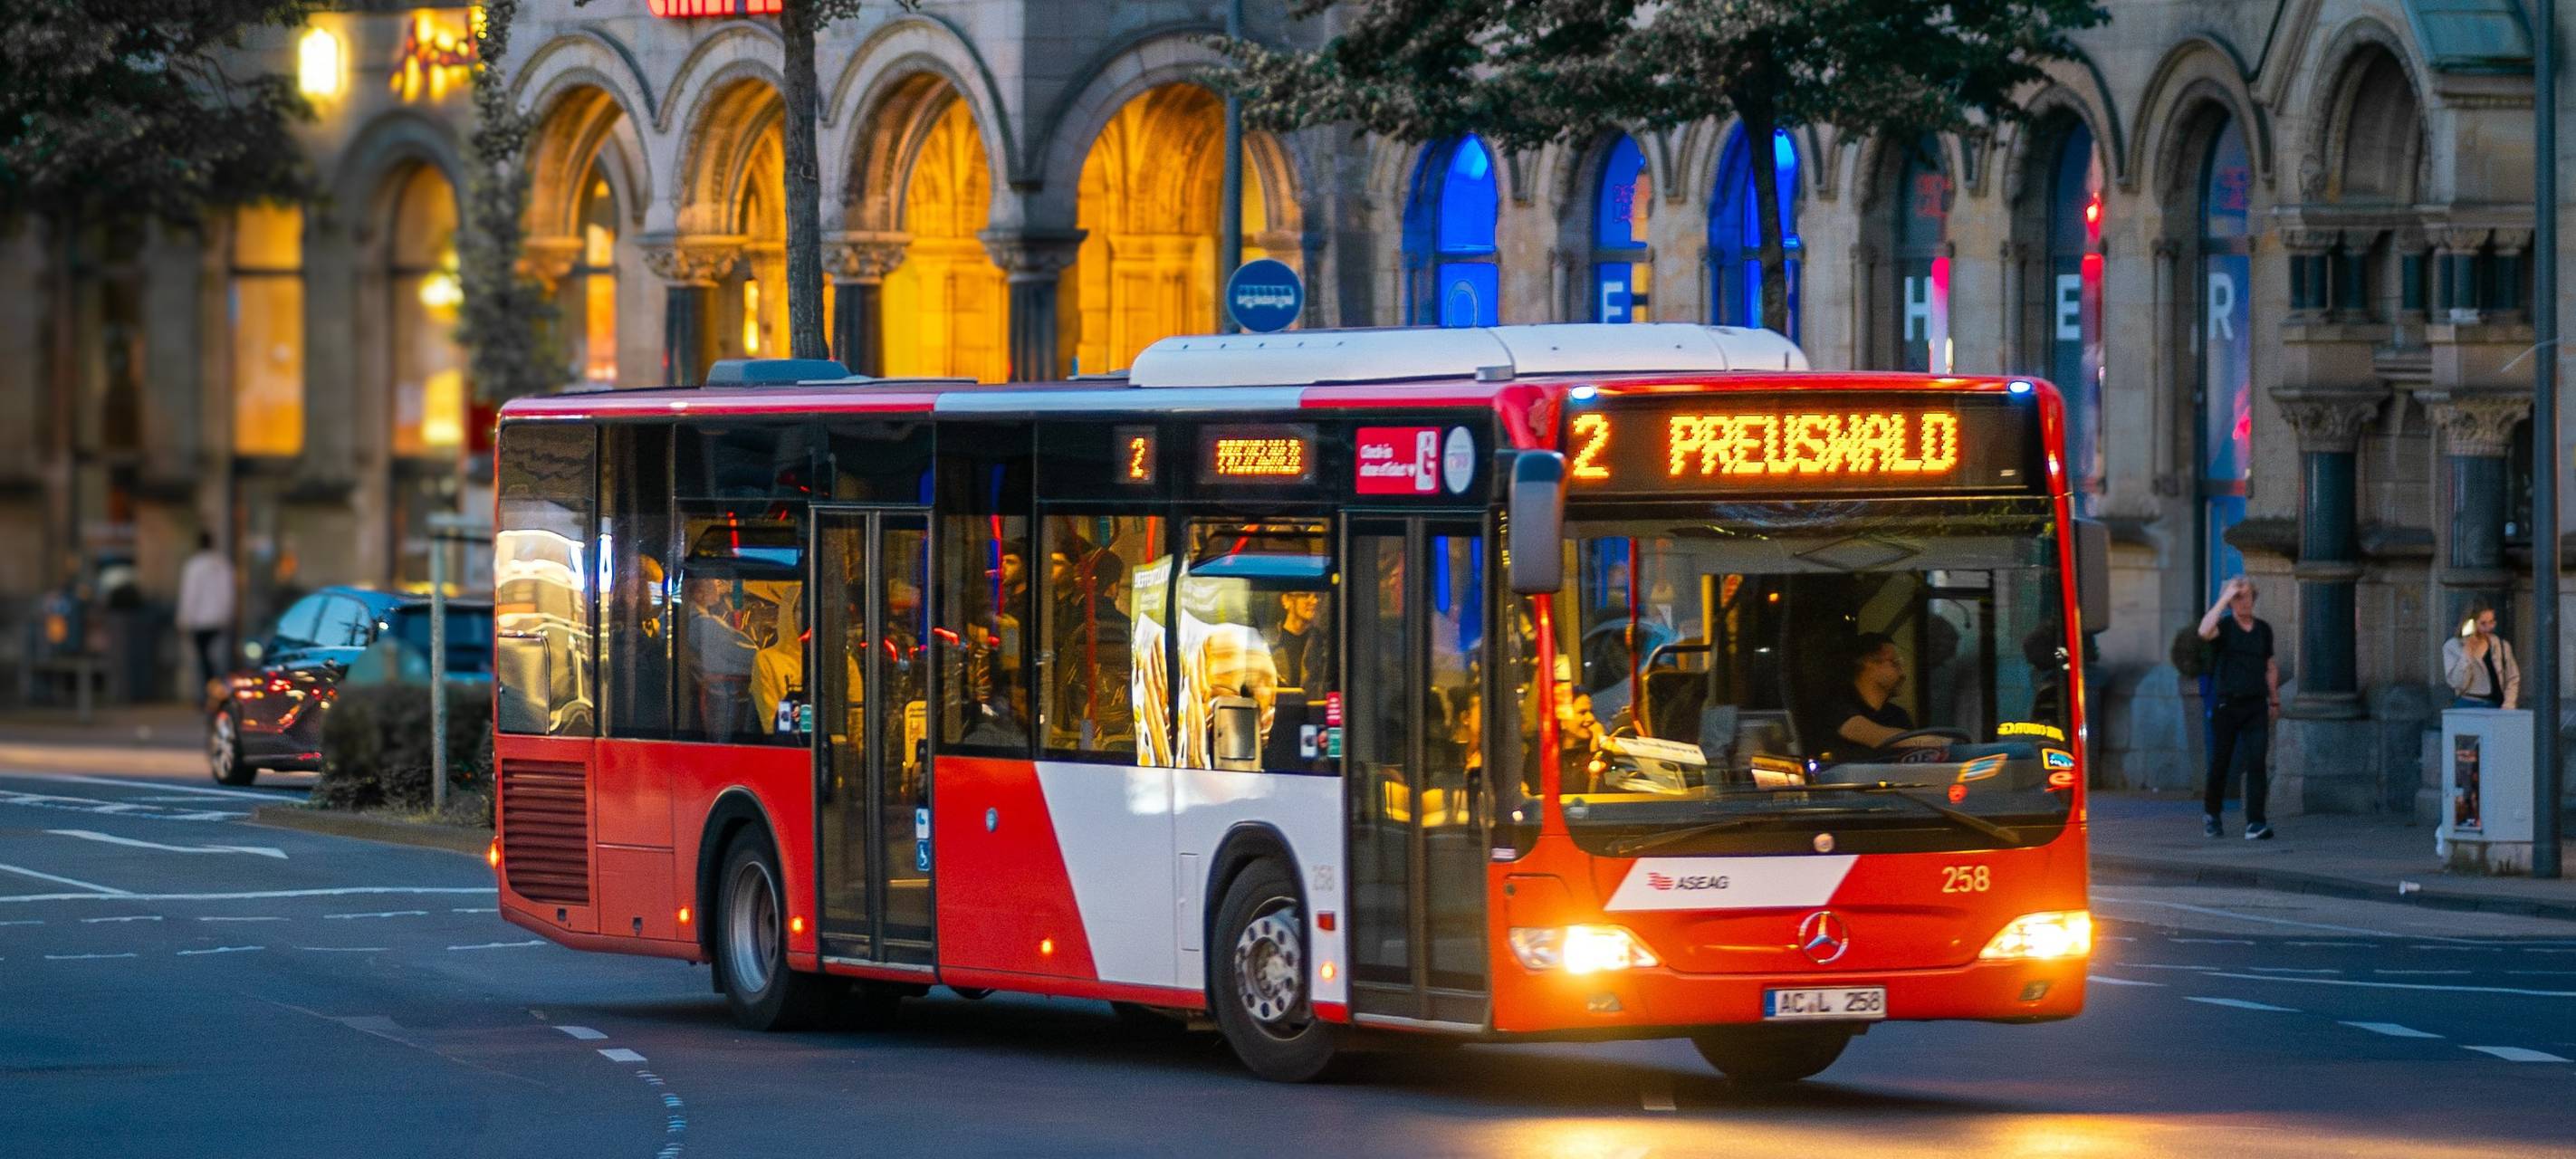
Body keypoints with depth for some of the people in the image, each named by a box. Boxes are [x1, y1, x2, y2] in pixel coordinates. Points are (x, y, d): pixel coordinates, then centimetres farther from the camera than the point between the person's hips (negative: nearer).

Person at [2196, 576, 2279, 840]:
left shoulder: (2263, 630, 11)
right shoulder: (2224, 626, -3)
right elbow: (2204, 631, -27)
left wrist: (2274, 701, 22)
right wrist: (2224, 599, -23)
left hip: (2255, 706, 2)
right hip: (2226, 706, -2)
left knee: (2256, 763, -11)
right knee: (2219, 764, 6)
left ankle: (2255, 823, -15)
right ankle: (2211, 814, 30)